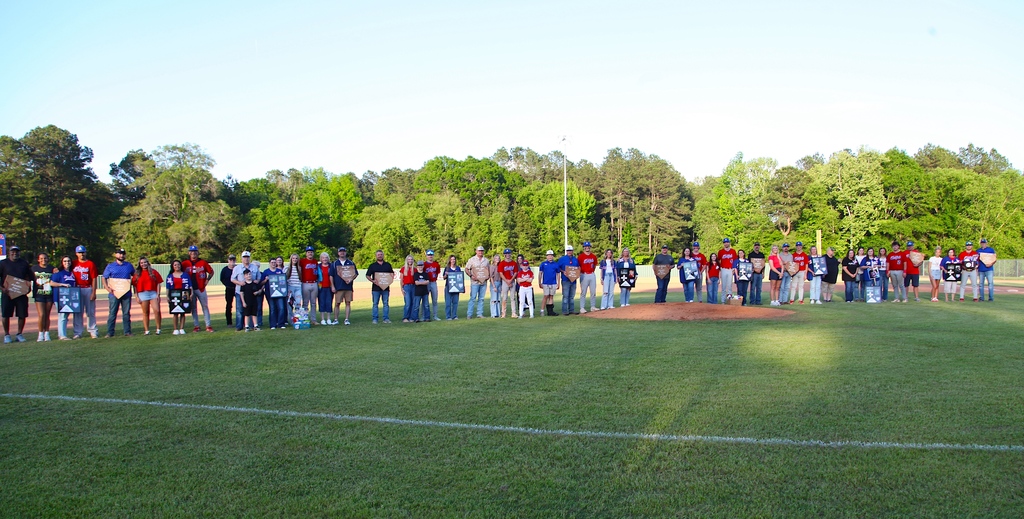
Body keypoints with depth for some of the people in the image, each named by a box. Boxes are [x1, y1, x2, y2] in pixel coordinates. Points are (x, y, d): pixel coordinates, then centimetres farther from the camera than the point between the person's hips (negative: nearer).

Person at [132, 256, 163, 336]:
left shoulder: (153, 271, 5)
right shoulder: (137, 273, 7)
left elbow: (158, 283, 4)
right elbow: (134, 286, 7)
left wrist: (158, 294, -2)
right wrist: (136, 296, 0)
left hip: (153, 293, -1)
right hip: (143, 294, 1)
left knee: (157, 311, -10)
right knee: (145, 313, 5)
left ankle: (158, 329, 0)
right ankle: (146, 331, 11)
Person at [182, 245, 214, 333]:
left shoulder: (203, 262, 0)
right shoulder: (185, 263, 2)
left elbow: (211, 271, 8)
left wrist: (207, 280, -3)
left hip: (201, 288, -1)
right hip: (190, 289, 1)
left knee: (205, 306, 0)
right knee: (193, 308, 6)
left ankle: (208, 326, 2)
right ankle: (196, 326, 11)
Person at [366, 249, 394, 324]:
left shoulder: (388, 265, 13)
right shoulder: (372, 266, 7)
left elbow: (392, 274, 19)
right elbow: (367, 275, 6)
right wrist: (372, 280, -12)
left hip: (386, 287, 1)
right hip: (376, 288, -1)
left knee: (386, 303, 2)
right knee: (375, 303, 1)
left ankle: (386, 318, 6)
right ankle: (375, 319, 5)